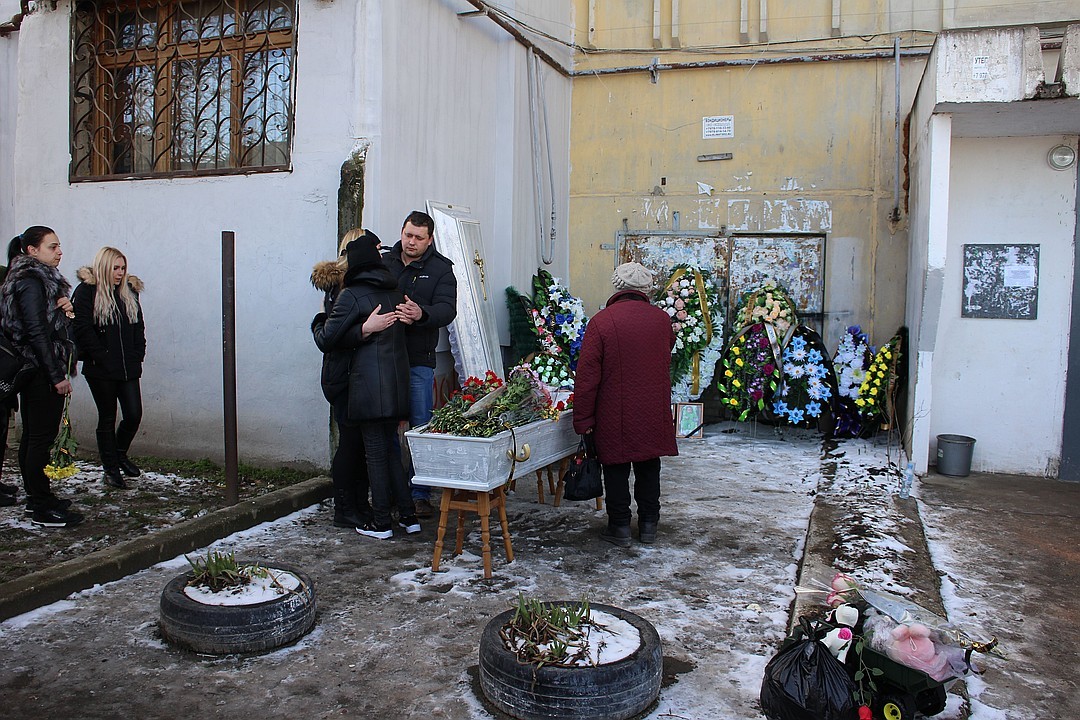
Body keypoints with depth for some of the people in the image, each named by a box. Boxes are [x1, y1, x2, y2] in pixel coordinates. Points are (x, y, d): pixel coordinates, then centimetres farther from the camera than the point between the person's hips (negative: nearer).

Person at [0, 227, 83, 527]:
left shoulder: (40, 279, 16)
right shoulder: (31, 282, -14)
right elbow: (37, 332, -20)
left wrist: (64, 310, -1)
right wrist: (58, 375, -19)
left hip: (33, 371, 11)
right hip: (42, 371, -11)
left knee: (32, 435, 15)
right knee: (41, 437, -7)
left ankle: (35, 497, 24)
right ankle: (42, 509, -3)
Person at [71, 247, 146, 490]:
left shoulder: (129, 292, 12)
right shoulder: (86, 292, -5)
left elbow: (138, 326, 15)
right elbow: (82, 329, -11)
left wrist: (137, 355, 4)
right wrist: (101, 356, -14)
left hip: (129, 368, 5)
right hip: (101, 370, -4)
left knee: (134, 414, -1)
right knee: (107, 418, 5)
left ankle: (120, 453, 26)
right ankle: (111, 469, 17)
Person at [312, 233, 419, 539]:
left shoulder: (351, 296, -7)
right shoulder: (394, 293, 12)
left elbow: (326, 340, -6)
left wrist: (319, 321, 14)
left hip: (369, 384, -6)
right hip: (397, 382, 6)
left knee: (375, 452, 1)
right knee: (390, 448, 15)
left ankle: (381, 522, 8)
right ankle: (408, 516, 16)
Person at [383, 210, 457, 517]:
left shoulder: (441, 269, 2)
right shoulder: (384, 263, 9)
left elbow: (447, 309, -11)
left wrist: (421, 314, -33)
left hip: (419, 360, -2)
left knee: (421, 426, 1)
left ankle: (420, 494, 11)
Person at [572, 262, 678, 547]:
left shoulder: (601, 322, -12)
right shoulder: (662, 319, 0)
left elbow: (587, 375, -12)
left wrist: (583, 418, -6)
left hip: (615, 416, -3)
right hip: (654, 414, 4)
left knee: (616, 469, 9)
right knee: (649, 468, 16)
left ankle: (620, 526, 16)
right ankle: (649, 524, 25)